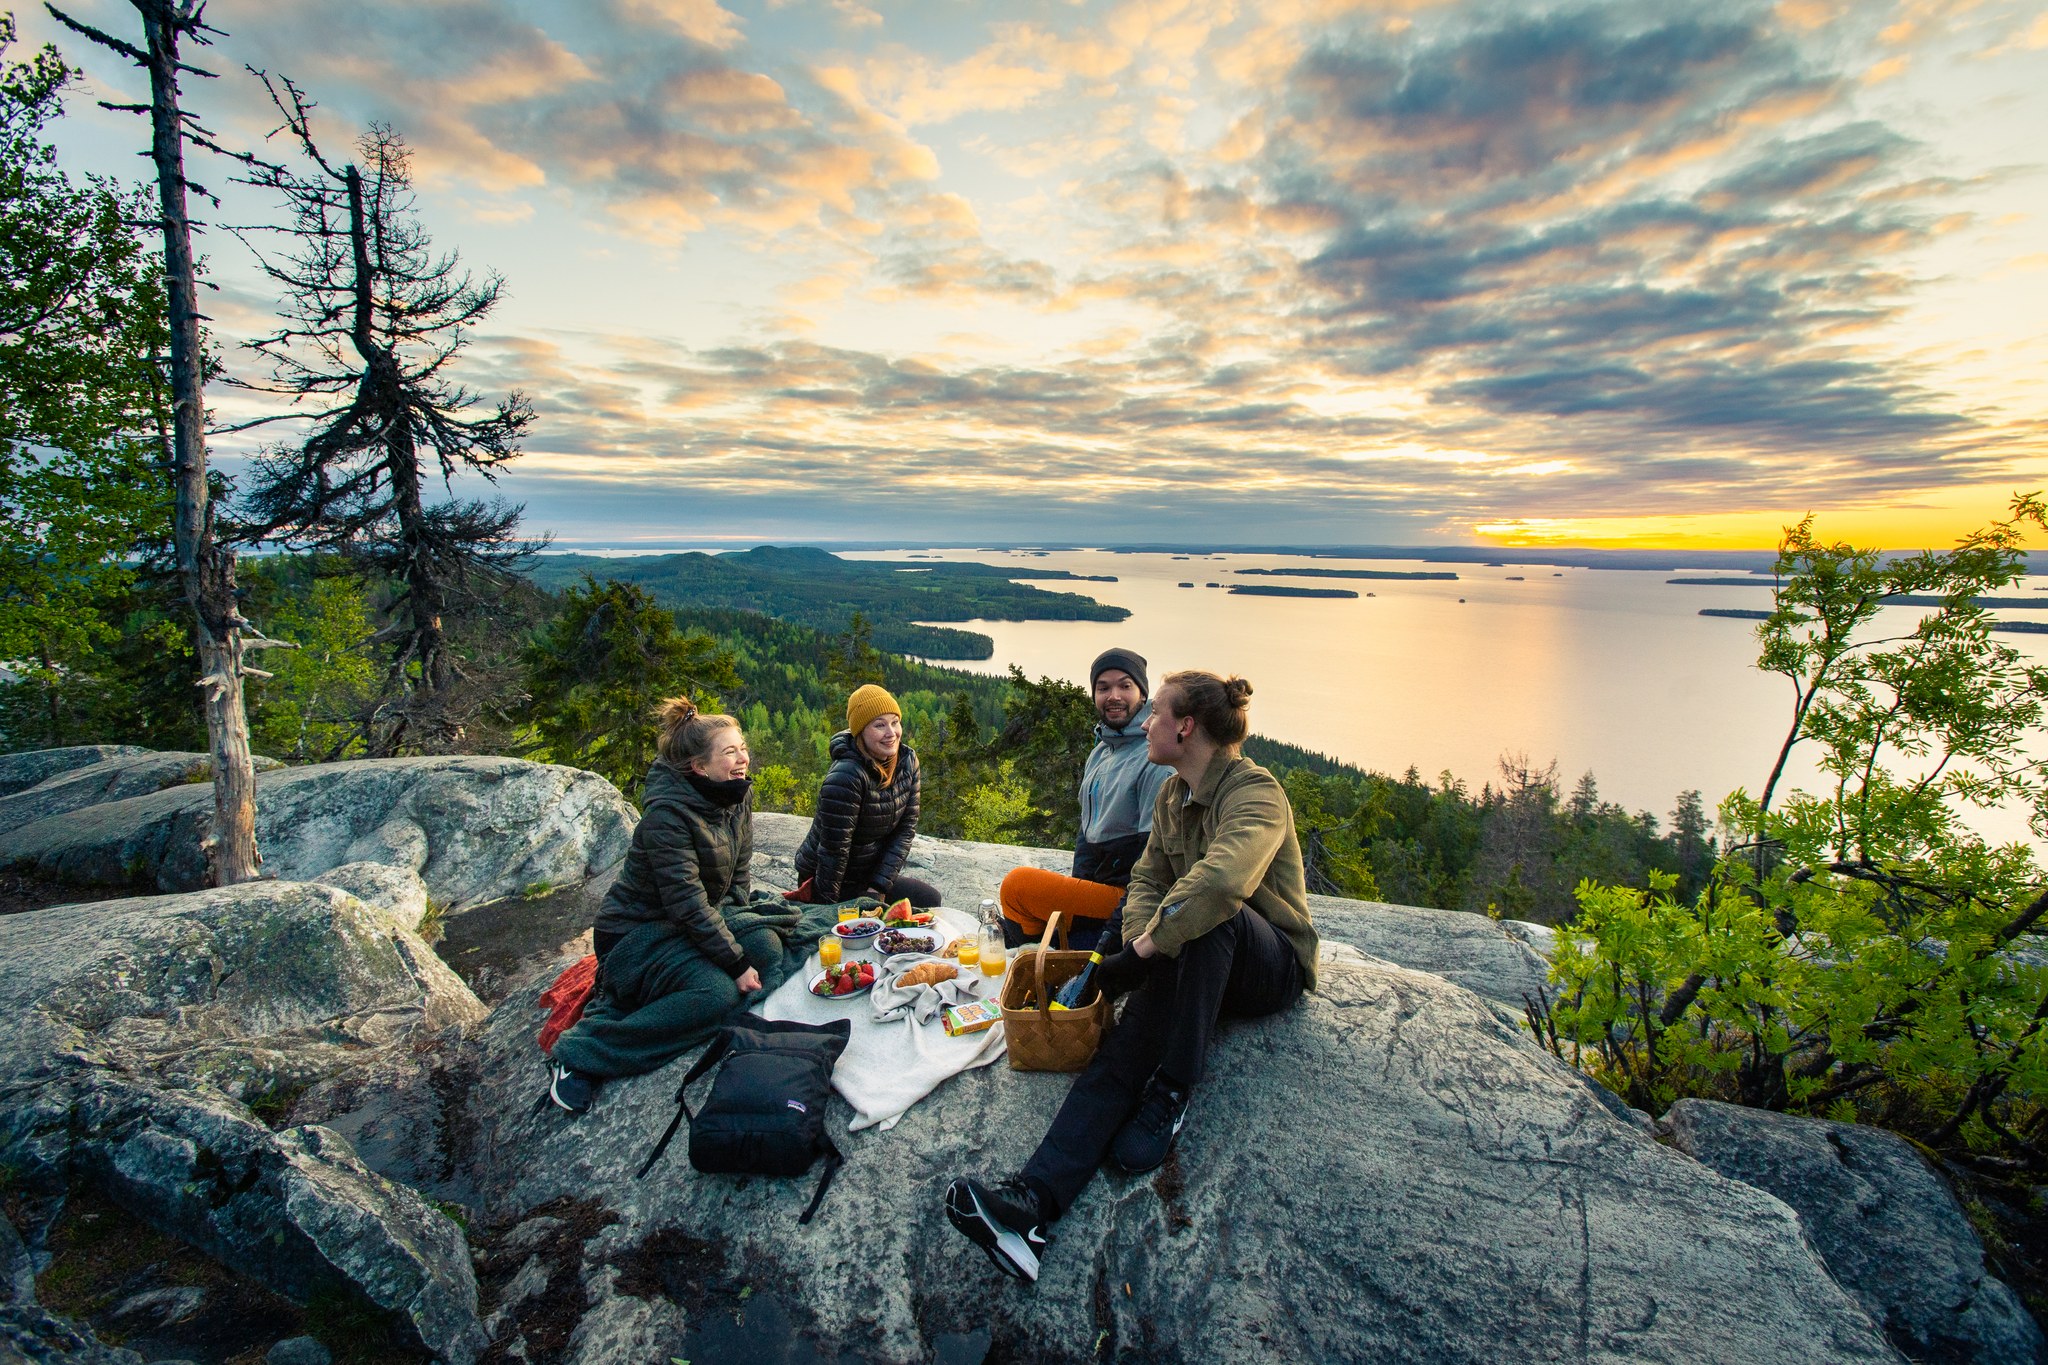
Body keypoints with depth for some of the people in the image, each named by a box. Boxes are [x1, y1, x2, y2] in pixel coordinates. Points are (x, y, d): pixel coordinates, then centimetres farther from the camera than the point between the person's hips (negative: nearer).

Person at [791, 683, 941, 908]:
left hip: (872, 875, 7)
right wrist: (828, 908, -17)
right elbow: (833, 849, -23)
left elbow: (906, 828, -4)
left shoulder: (907, 761, -5)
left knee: (930, 899, -5)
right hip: (834, 882, -7)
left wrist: (879, 886, -11)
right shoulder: (846, 777, -28)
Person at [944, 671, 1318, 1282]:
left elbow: (1220, 880, -39)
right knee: (1124, 1044, -21)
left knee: (1207, 914, -37)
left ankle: (1171, 1093, -25)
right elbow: (1147, 878, 6)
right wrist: (1141, 947, -14)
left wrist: (1142, 949, -33)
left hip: (1275, 965, -6)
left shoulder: (1255, 792, -20)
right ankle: (1033, 1198, -33)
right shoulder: (1172, 794, 7)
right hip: (1196, 966, 6)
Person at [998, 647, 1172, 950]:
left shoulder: (1155, 760, -16)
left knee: (1018, 882, -19)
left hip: (1125, 895, -9)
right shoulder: (1099, 754, 12)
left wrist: (1118, 926, -21)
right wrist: (1068, 902, 7)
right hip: (1097, 886, 9)